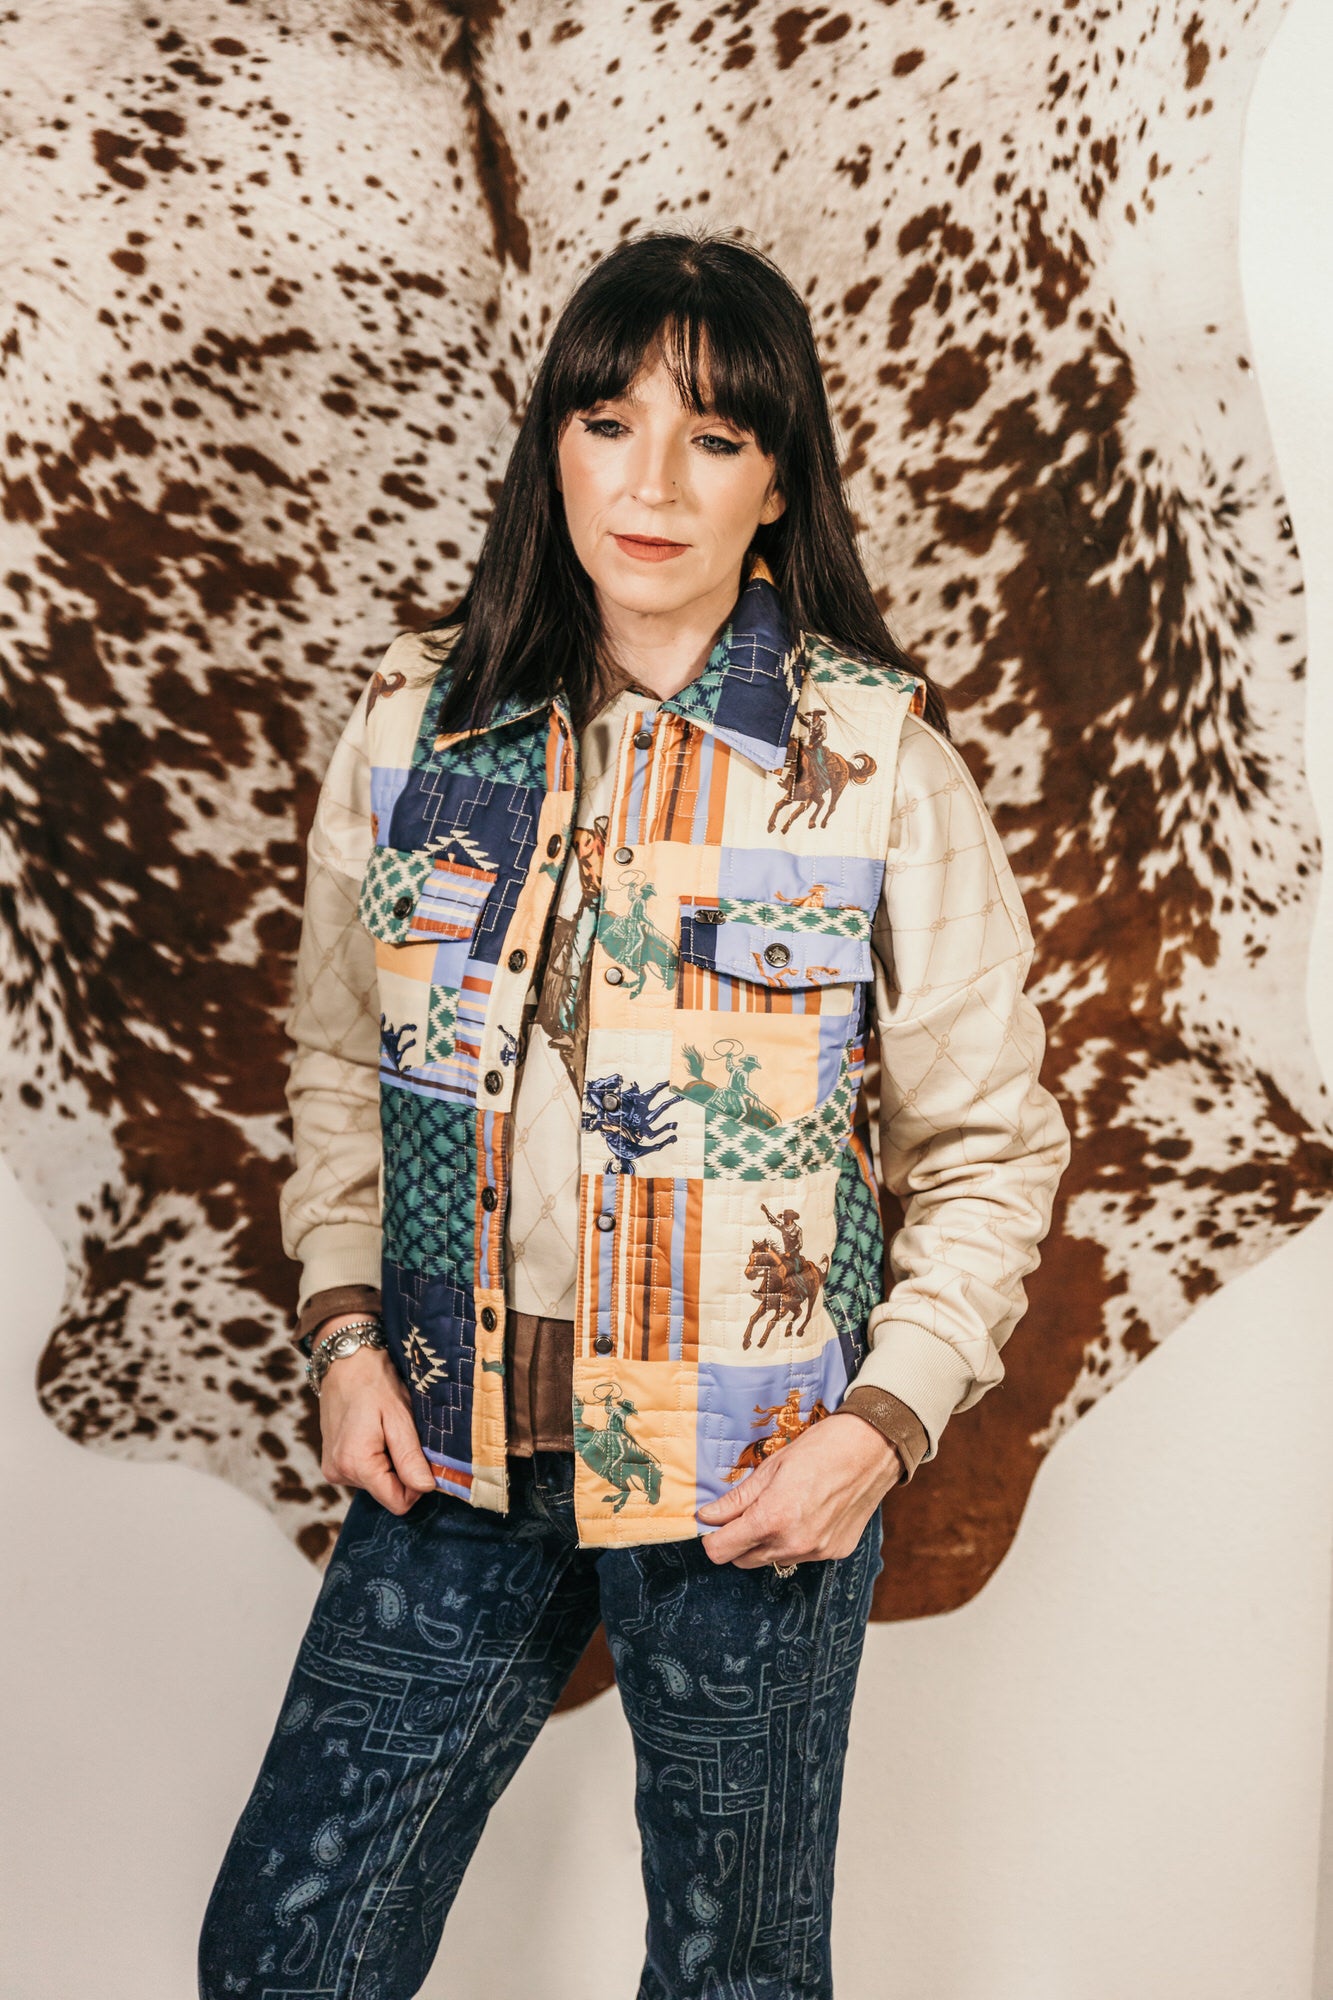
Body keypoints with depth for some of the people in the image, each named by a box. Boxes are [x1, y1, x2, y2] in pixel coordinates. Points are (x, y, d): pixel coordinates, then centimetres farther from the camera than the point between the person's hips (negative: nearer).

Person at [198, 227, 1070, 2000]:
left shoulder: (880, 766, -9)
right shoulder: (416, 725, 0)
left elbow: (992, 1143, -3)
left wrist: (886, 1424, -12)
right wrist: (342, 1325, 0)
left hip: (759, 1483, -2)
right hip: (454, 1454, 3)